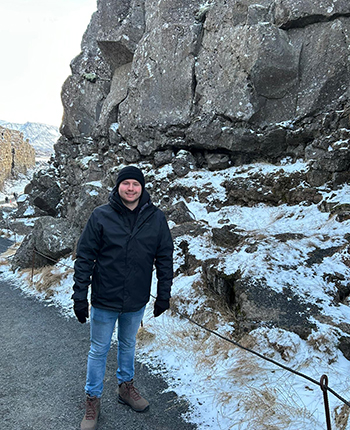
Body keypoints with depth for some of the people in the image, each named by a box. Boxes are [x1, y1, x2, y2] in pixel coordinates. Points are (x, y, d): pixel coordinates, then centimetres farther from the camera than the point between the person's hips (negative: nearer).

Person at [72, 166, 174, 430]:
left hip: (137, 302, 2)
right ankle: (93, 400, 34)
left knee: (128, 345, 23)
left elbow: (165, 258, 1)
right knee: (99, 350, 13)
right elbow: (85, 257, -8)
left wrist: (164, 295, 2)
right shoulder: (101, 216, -12)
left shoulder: (156, 218, -6)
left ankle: (126, 387, 45)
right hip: (104, 301, -2)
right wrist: (80, 295, -9)